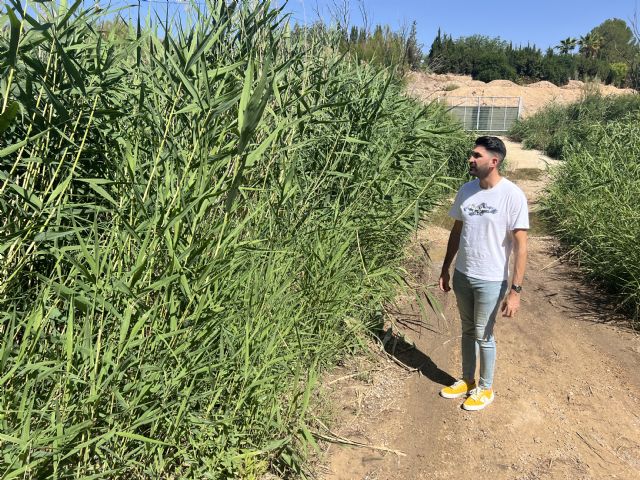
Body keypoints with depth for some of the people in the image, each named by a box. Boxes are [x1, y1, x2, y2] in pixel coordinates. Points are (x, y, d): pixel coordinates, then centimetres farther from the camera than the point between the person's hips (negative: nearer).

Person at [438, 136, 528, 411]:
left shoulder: (512, 195, -17)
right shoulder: (466, 190, 0)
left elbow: (520, 245, -17)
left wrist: (515, 290, -20)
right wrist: (445, 270, 13)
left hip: (490, 280, -5)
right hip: (462, 275, 5)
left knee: (483, 335, 8)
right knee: (467, 330, 18)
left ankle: (485, 388, 29)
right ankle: (467, 381, 36)